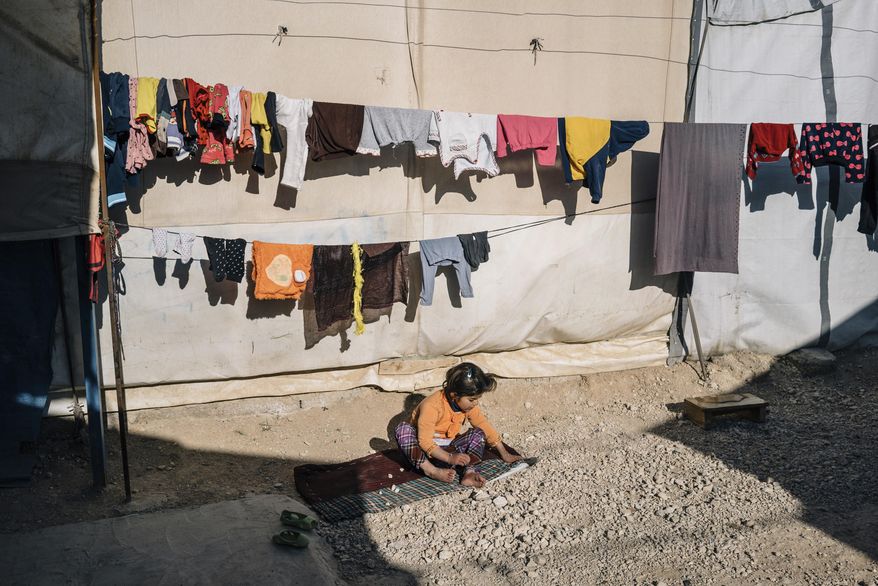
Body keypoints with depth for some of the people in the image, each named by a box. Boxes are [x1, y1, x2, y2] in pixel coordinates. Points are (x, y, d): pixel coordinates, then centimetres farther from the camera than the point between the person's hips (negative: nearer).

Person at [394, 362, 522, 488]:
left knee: (478, 433, -12)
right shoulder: (431, 406, -28)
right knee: (403, 429, -33)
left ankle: (469, 472, -34)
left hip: (448, 448, 5)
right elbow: (425, 441, -30)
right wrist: (450, 458, -36)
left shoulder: (469, 405, -8)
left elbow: (485, 426, 2)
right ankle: (431, 470, -42)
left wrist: (504, 454, 4)